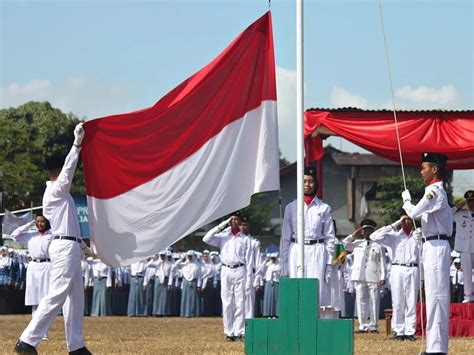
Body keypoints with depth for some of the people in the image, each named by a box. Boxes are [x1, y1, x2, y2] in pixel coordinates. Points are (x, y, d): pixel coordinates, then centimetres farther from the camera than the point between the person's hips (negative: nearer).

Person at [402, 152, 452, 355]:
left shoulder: (434, 191, -14)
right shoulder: (438, 191, 18)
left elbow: (414, 213, -18)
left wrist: (406, 199, 0)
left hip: (436, 246, -11)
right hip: (434, 246, 11)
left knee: (436, 295, -11)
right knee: (436, 296, 11)